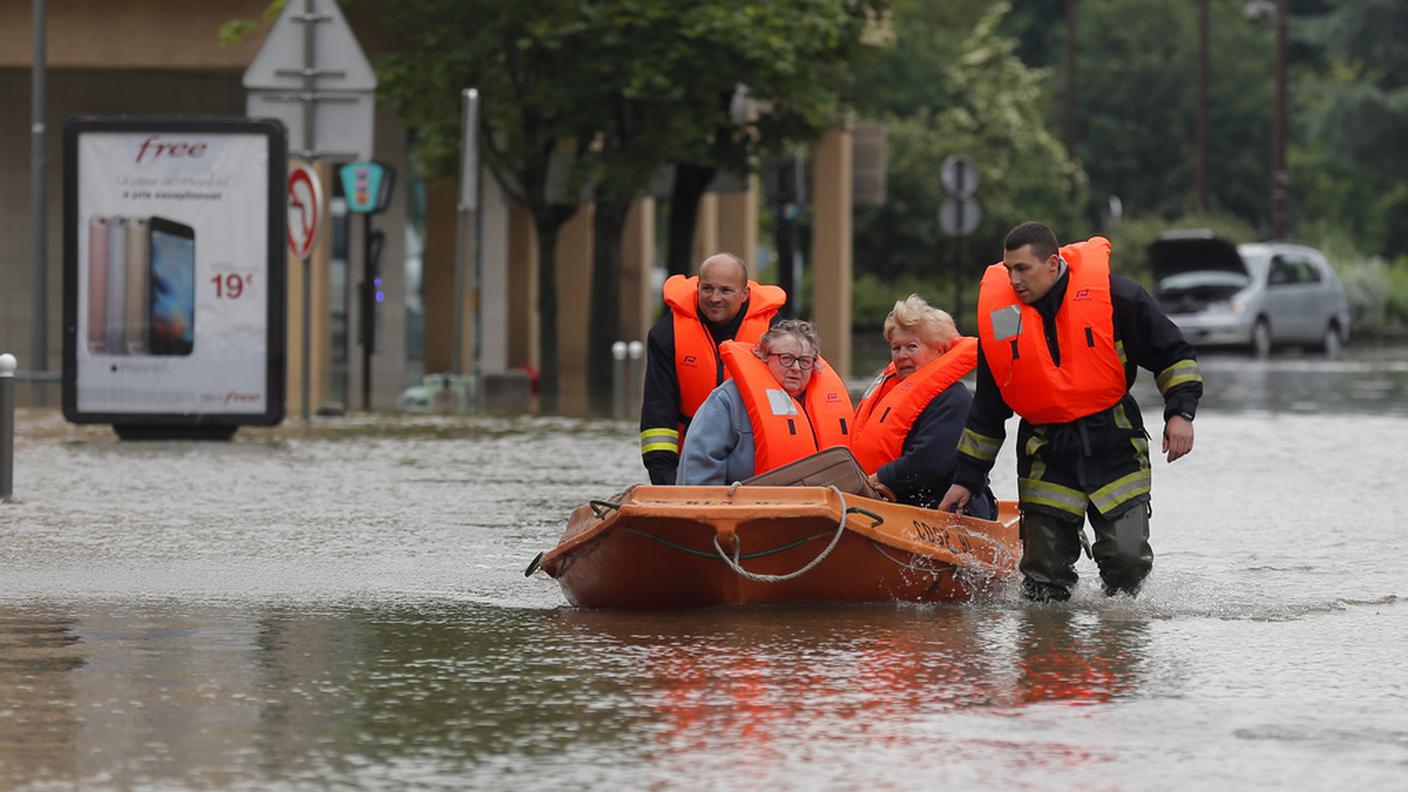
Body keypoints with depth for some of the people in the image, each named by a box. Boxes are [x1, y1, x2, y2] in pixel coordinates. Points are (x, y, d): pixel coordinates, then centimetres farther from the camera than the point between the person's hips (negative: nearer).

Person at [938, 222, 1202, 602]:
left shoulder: (1114, 296, -10)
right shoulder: (998, 316, 0)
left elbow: (1173, 355, 2)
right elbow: (987, 409, 10)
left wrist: (1180, 413, -10)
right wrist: (967, 478, 11)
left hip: (1113, 446, -2)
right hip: (1047, 456, 2)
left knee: (1126, 558, -11)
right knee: (1045, 574, -2)